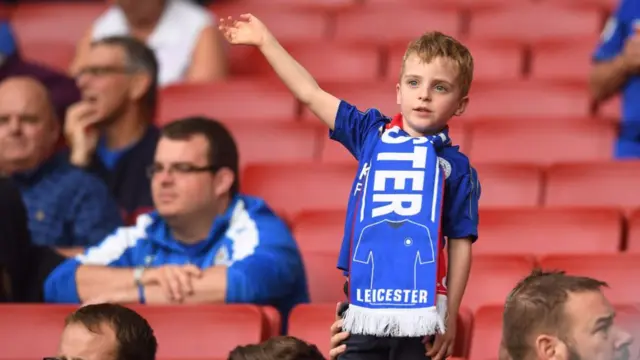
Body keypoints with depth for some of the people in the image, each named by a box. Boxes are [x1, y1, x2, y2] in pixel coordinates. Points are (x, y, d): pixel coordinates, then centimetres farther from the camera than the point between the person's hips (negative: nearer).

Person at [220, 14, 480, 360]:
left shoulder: (456, 167, 0)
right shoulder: (371, 134, 8)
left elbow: (461, 245, 0)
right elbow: (311, 93, 12)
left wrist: (450, 318, -3)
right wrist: (265, 41, 12)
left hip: (420, 312, -2)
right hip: (364, 309, 3)